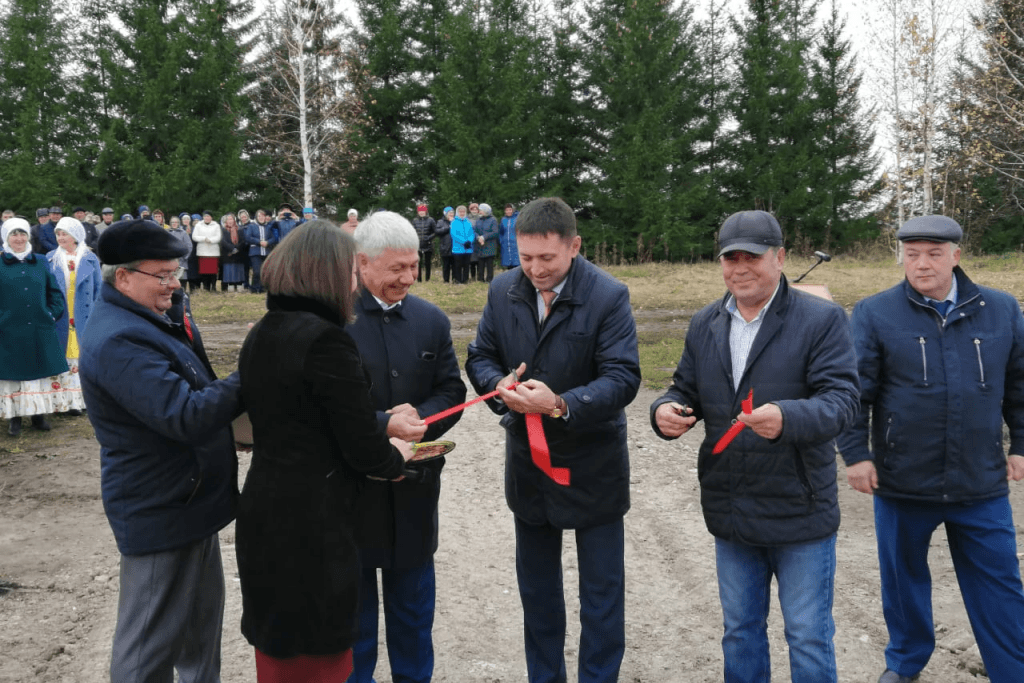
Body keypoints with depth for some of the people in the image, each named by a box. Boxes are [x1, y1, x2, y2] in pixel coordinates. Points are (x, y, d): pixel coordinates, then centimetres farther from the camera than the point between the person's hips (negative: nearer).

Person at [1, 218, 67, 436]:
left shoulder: (40, 262, 8)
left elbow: (55, 292, 11)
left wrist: (53, 314, 0)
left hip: (39, 331, 2)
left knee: (40, 371, 8)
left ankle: (39, 414, 19)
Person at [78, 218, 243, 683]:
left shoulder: (152, 317, 8)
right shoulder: (118, 341, -25)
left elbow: (187, 396, 15)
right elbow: (186, 416, -31)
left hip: (188, 500, 10)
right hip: (160, 514, -10)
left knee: (201, 615, 25)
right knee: (150, 643, 4)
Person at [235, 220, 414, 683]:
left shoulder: (260, 335, 6)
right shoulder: (327, 339, -20)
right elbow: (363, 449, -18)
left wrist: (380, 436, 11)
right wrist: (395, 458, 4)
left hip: (264, 518, 8)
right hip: (313, 527, -8)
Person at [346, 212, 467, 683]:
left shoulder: (432, 320, 4)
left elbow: (451, 392, 5)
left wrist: (420, 418, -15)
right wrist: (383, 425, -24)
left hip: (415, 483, 4)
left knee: (413, 600, 19)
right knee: (354, 600, 14)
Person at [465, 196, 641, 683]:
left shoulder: (609, 296, -17)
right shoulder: (503, 291, -2)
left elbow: (623, 378, -21)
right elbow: (480, 356, 4)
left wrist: (561, 404, -35)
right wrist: (500, 385, -19)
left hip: (591, 466, -4)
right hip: (527, 460, 5)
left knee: (602, 589, 10)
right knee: (536, 587, 21)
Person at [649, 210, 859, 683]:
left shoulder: (822, 320, -10)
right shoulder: (705, 324, 7)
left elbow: (841, 400, -18)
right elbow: (684, 391, 12)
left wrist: (787, 418, -38)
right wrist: (666, 412, -12)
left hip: (799, 514, -4)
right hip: (730, 514, 5)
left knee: (809, 639, 10)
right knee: (740, 631, 20)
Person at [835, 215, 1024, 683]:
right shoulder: (875, 313, -6)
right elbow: (854, 390, -6)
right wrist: (856, 453, -9)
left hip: (981, 484, 1)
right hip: (902, 482, -1)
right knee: (904, 578, 16)